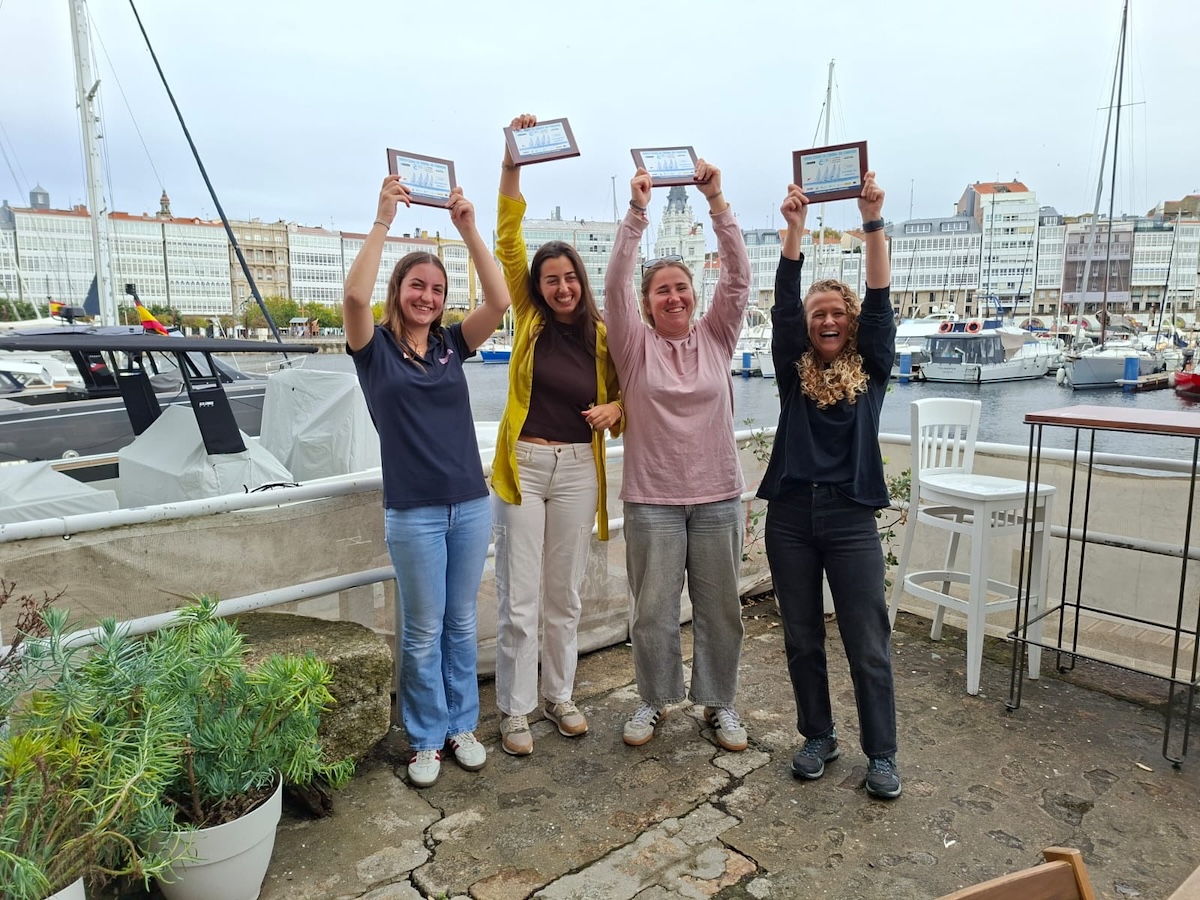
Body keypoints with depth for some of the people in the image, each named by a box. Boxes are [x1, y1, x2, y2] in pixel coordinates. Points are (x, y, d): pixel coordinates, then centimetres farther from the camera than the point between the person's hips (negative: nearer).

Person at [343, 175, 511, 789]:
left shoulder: (452, 343, 6)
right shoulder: (375, 348, -2)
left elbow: (499, 301, -9)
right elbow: (355, 295, -22)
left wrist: (467, 229, -13)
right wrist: (383, 219, -21)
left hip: (471, 504, 3)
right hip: (412, 511, -3)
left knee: (461, 623, 15)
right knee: (423, 631, 8)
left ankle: (462, 725, 30)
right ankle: (426, 739, 25)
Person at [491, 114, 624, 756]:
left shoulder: (602, 334, 3)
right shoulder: (529, 320, 0)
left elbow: (621, 392, 16)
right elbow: (508, 241, -7)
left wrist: (612, 409, -8)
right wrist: (511, 162, -14)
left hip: (578, 468, 2)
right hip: (523, 463, -1)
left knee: (565, 595, 12)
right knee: (518, 599, 2)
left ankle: (559, 696, 30)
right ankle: (515, 711, 17)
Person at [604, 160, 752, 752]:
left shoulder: (716, 337, 5)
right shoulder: (635, 345, -1)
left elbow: (738, 276, -5)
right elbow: (615, 284, -12)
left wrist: (716, 202, -12)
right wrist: (636, 212, -19)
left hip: (718, 497, 2)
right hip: (652, 498, -2)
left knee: (719, 608, 12)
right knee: (653, 610, 8)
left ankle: (719, 703, 30)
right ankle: (655, 700, 29)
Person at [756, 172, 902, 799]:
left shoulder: (871, 370, 5)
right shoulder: (793, 371, 6)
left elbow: (880, 303, -6)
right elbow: (783, 305, -4)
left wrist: (873, 224, -13)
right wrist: (794, 230, -13)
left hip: (851, 517, -1)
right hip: (790, 514, 2)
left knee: (868, 644, 4)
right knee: (802, 639, 12)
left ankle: (881, 754, 20)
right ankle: (818, 736, 30)